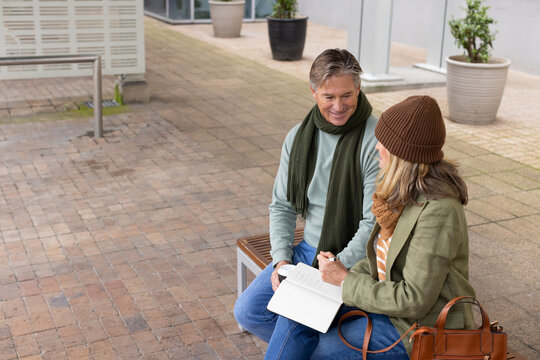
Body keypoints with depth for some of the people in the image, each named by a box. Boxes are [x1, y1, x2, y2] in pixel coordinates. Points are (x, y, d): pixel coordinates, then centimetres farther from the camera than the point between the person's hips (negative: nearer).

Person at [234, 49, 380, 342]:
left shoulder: (376, 141, -17)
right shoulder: (298, 137, 2)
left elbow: (375, 223, -18)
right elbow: (282, 207, 8)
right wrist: (281, 259, -6)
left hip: (356, 261, -6)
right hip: (308, 250, 6)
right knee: (248, 311, -5)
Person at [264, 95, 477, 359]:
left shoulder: (438, 212, -27)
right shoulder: (405, 192, 2)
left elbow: (414, 300, -26)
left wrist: (347, 281, -17)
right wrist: (345, 275, -4)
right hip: (390, 301, 8)